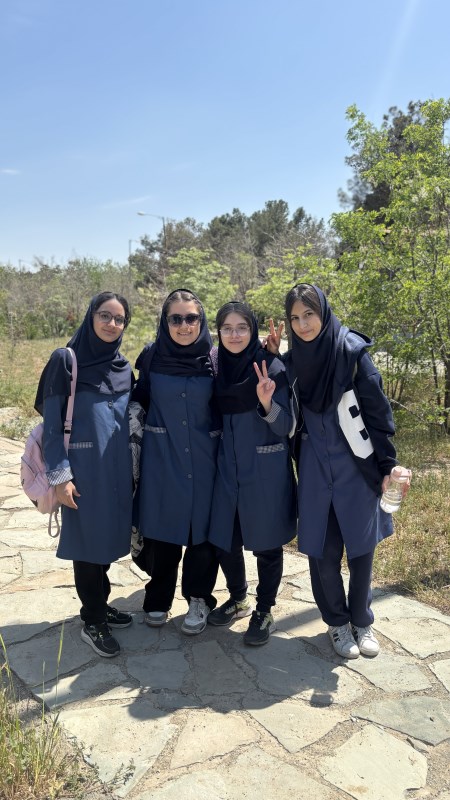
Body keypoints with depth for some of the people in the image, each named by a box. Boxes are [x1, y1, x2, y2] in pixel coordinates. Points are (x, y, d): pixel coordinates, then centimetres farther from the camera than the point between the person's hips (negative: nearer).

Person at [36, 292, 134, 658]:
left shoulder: (123, 367, 8)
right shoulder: (66, 360, -8)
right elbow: (52, 422, -9)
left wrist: (133, 467, 12)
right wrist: (60, 475, -14)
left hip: (119, 469, 5)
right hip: (84, 470, -5)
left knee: (110, 537, 14)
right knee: (88, 540, 5)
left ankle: (100, 605, 33)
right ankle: (92, 621, 21)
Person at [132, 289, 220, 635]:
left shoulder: (215, 358, -4)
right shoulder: (152, 357, -3)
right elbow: (139, 401, 9)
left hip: (204, 460, 0)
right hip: (161, 460, 0)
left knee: (202, 528, 8)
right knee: (162, 529, 10)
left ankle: (199, 599, 28)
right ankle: (159, 598, 31)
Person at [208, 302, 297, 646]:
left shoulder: (271, 366, -11)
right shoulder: (218, 367, 3)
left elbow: (286, 426, -12)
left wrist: (266, 402, -29)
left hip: (266, 472, -4)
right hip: (228, 470, 4)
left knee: (266, 543, 9)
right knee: (224, 541, 12)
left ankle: (264, 611, 30)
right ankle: (238, 599, 38)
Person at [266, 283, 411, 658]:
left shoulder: (352, 350, -10)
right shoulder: (292, 360, 2)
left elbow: (378, 410, -8)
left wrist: (388, 465, -8)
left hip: (357, 466, -2)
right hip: (315, 468, 3)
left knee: (361, 547, 9)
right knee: (322, 551, 7)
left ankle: (362, 621, 32)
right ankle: (338, 622, 29)